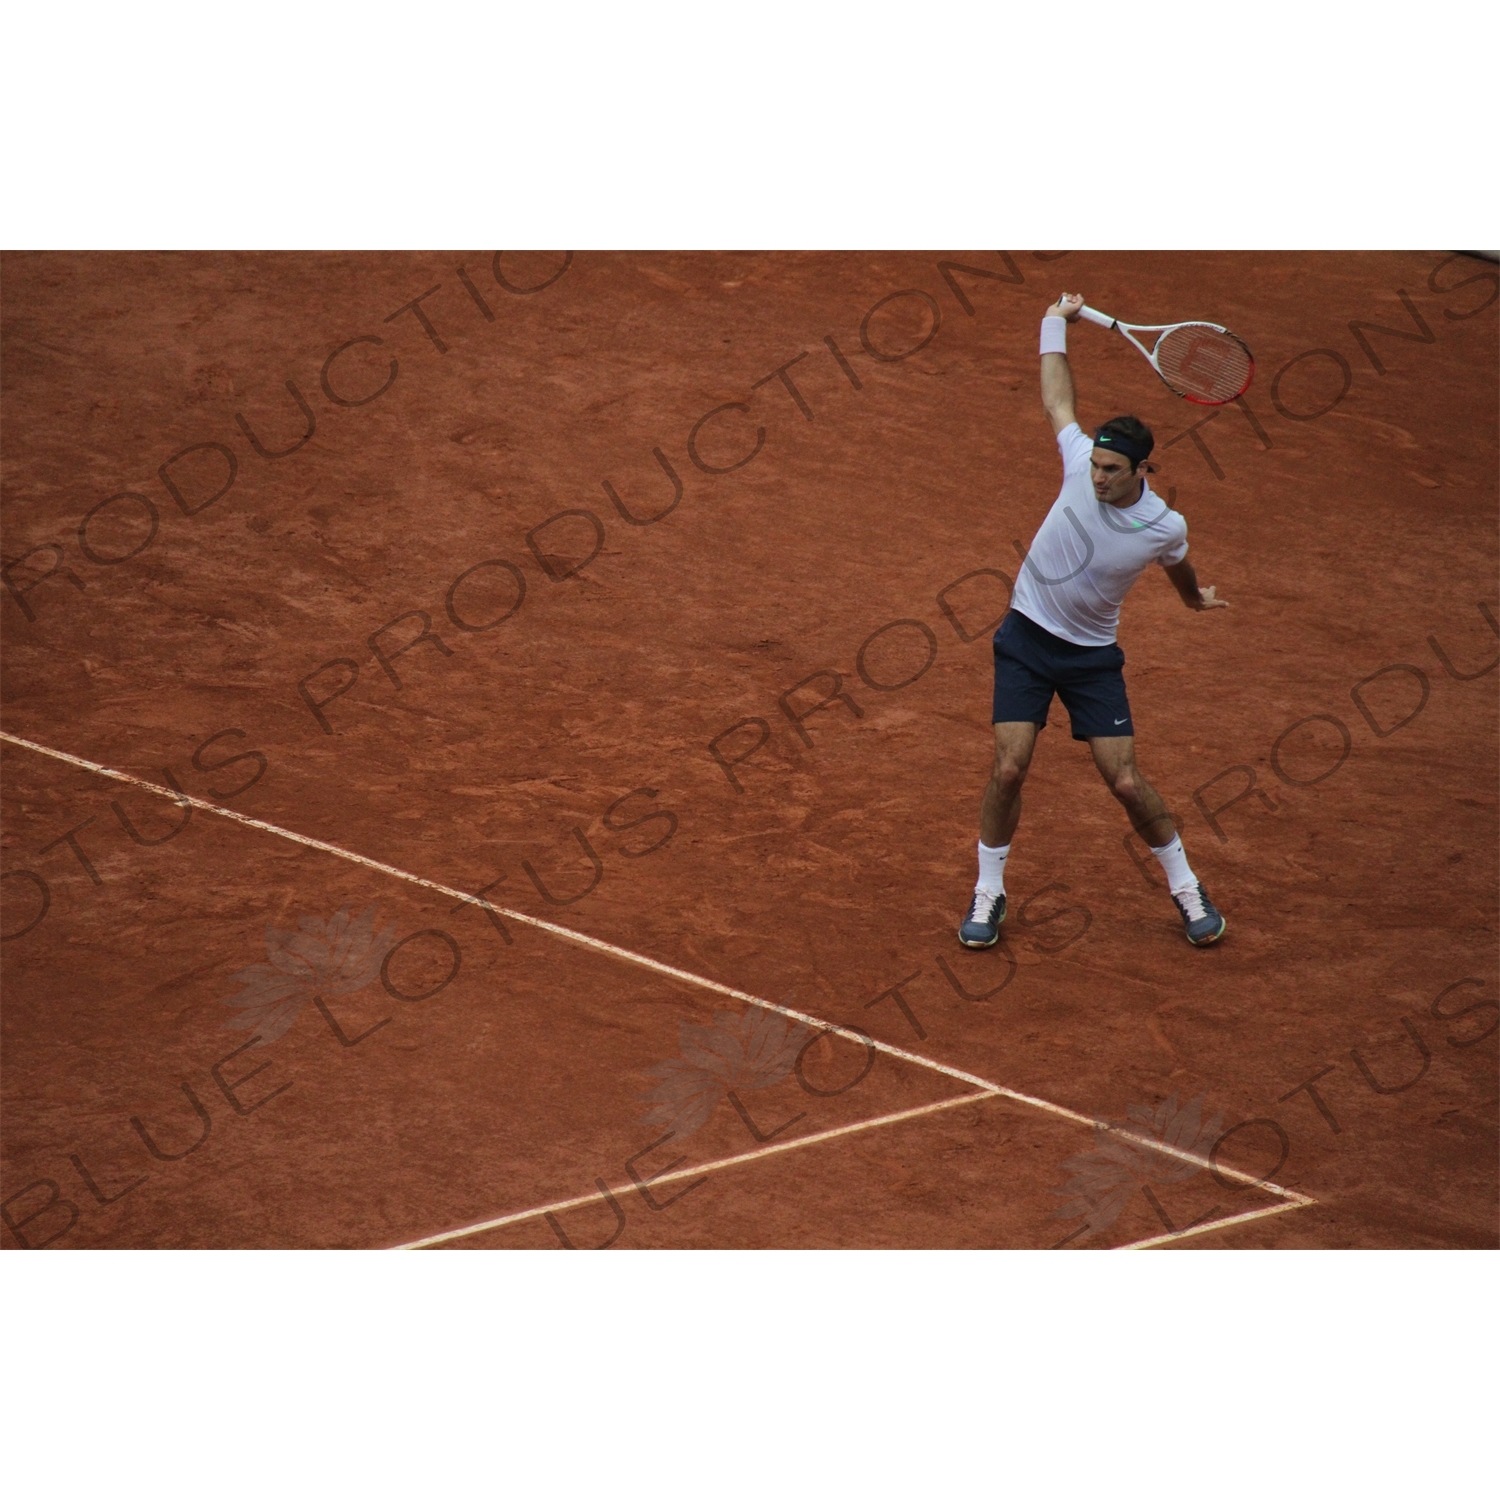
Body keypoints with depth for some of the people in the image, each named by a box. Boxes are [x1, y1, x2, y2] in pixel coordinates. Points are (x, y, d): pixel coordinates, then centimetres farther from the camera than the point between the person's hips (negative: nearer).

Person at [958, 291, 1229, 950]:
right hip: (1027, 635, 1)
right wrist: (1056, 323, 12)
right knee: (1009, 769, -10)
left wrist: (1195, 599, 33)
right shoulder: (1083, 460, -15)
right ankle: (988, 894, 9)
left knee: (1127, 783, -5)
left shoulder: (1164, 526, -15)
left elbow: (1177, 567, 12)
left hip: (1092, 654, -1)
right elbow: (1058, 401, 5)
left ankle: (1185, 888, 18)